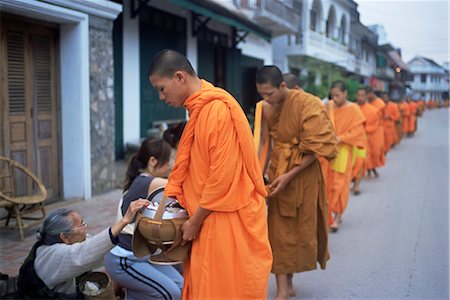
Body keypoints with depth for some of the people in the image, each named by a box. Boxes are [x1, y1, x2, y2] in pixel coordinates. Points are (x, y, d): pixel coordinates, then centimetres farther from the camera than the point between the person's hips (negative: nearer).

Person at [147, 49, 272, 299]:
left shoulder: (219, 109, -18)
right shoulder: (198, 109, 11)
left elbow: (222, 176, -21)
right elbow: (184, 167, 14)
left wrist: (195, 220, -12)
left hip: (229, 219, -9)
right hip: (210, 218, 9)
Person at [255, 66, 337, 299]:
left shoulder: (307, 105, -17)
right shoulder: (266, 108, -2)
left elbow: (314, 149, -16)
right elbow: (266, 144, 2)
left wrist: (289, 175, -20)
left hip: (303, 173, -4)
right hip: (278, 173, 4)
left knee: (298, 227, 9)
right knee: (279, 230, 4)